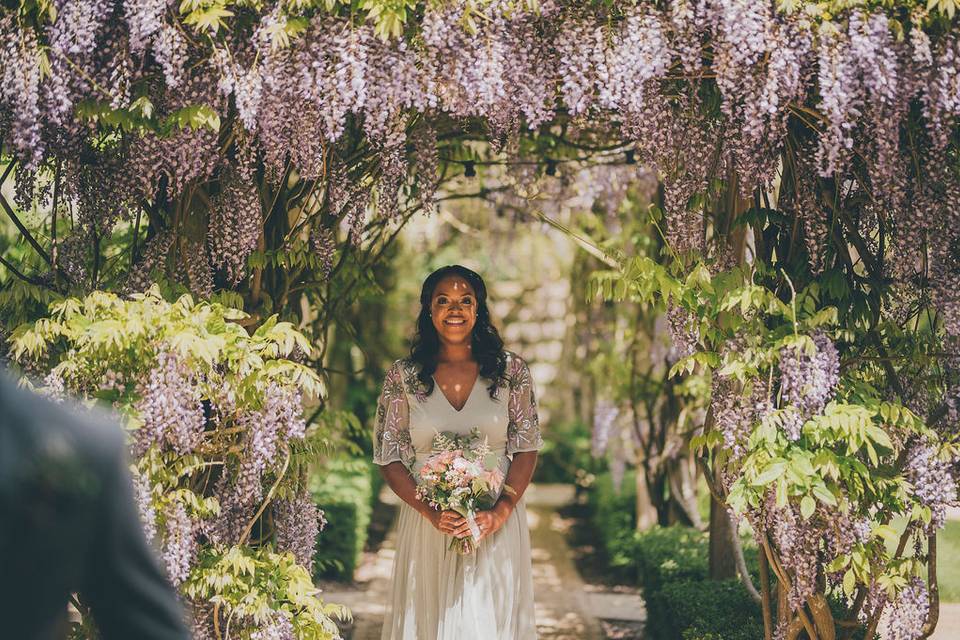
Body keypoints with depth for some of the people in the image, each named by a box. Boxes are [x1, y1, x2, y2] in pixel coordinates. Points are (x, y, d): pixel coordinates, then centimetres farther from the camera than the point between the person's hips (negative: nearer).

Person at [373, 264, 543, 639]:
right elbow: (389, 457, 1)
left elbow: (526, 448, 2)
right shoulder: (403, 376, 0)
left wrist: (502, 511, -12)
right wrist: (430, 512, -13)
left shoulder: (510, 370, 1)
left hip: (496, 524, 0)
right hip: (427, 524, 0)